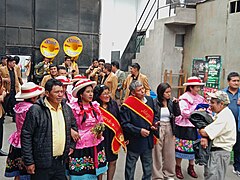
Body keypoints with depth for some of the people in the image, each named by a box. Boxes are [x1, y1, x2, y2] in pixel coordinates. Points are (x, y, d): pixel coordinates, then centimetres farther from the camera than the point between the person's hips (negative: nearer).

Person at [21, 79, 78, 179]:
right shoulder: (36, 110, -14)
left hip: (61, 162, 5)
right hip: (42, 164, -5)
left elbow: (73, 126, 22)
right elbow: (26, 136, -12)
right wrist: (29, 162, -11)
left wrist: (72, 145, 13)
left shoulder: (67, 109, 5)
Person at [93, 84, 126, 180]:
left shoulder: (114, 104, 4)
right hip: (101, 139, -5)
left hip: (113, 138, 5)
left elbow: (119, 121, 9)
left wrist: (121, 136, 9)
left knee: (113, 161, 13)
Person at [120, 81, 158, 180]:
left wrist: (154, 123, -5)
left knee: (148, 166, 20)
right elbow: (124, 124, -16)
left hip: (148, 139, 5)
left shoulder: (150, 100, 0)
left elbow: (153, 115, 14)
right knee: (130, 166, 14)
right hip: (134, 141, -5)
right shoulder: (127, 105, -18)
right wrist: (139, 131, -22)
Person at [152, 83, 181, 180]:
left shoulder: (171, 102, 5)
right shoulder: (154, 102, -9)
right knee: (157, 153, 3)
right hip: (158, 129, -4)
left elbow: (177, 114, 1)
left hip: (169, 128, 5)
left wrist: (176, 103, -10)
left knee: (169, 153, 13)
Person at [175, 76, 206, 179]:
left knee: (193, 148, 14)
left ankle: (191, 168, 31)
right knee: (181, 147, 3)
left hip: (195, 127, 6)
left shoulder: (200, 98, 6)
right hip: (184, 128, -6)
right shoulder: (184, 99, -12)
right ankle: (178, 168, 20)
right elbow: (185, 113, -20)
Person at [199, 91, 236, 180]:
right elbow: (208, 129, 7)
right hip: (215, 150, 10)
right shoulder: (220, 114, 9)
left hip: (220, 153, -10)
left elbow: (204, 132, -25)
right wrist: (205, 138, -14)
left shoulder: (225, 117, -24)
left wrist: (200, 130, -2)